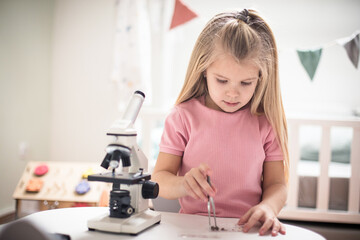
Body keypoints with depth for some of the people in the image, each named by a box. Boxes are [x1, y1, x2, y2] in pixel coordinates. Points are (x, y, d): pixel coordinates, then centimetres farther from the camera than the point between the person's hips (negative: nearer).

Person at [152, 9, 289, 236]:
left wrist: (268, 207, -18)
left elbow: (276, 184, 5)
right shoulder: (183, 117, 1)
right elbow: (159, 180, -1)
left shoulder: (266, 122, 4)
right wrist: (183, 184, -23)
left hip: (247, 227, 2)